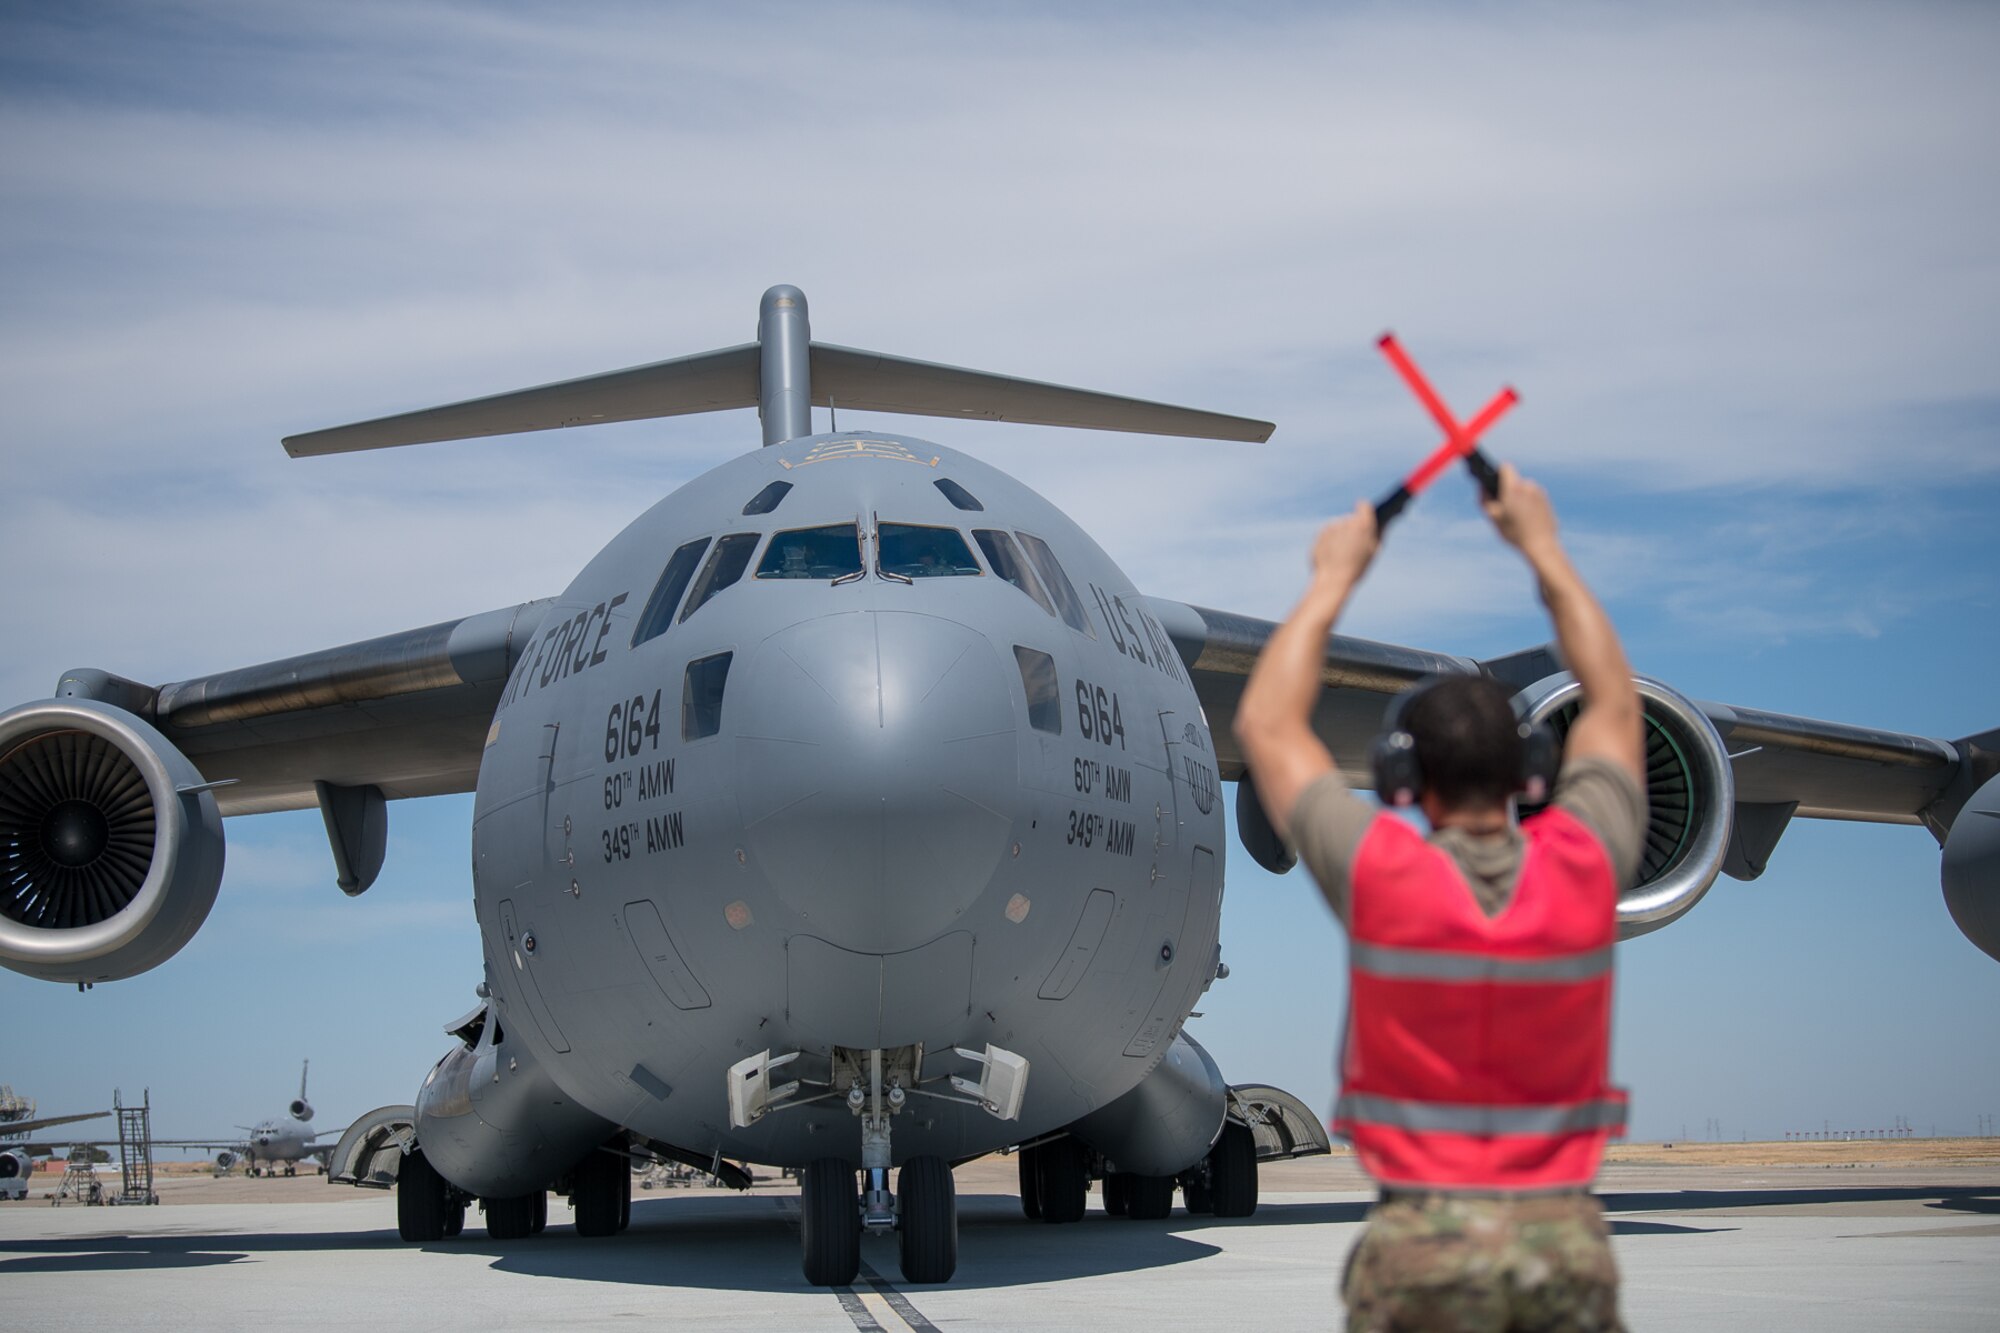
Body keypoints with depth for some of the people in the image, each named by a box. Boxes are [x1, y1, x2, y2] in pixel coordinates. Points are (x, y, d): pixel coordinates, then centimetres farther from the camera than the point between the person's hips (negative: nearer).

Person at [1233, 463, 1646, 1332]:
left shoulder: (1381, 874, -9)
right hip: (1566, 1236, 2)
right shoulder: (1585, 868, -2)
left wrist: (1331, 582, 16)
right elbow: (1615, 707, 17)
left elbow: (1266, 724, 7)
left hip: (1422, 1238, -2)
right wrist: (1545, 552, 24)